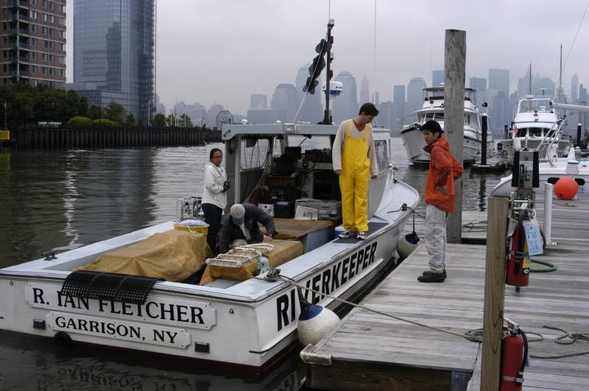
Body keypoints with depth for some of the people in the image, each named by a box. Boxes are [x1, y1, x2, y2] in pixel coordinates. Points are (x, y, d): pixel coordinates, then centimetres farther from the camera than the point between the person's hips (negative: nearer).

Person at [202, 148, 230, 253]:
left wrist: (226, 185, 4)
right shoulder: (210, 168, -11)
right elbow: (210, 185, -22)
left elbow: (223, 183, 27)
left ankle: (214, 251, 22)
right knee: (211, 230, -10)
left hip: (219, 203, 9)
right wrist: (222, 188, -8)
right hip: (210, 202, -9)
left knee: (217, 229, 14)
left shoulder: (221, 169, 16)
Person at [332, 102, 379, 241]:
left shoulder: (368, 128, 10)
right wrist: (337, 166, -10)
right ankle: (349, 228, 11)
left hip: (362, 169, 2)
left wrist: (374, 170, 14)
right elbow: (337, 146, -1)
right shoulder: (345, 125, 0)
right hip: (346, 168, -2)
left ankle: (361, 228, 3)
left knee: (361, 199, -1)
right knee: (347, 198, 2)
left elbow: (372, 150, 16)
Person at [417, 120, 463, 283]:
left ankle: (436, 271, -6)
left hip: (436, 198, -10)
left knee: (433, 234, -8)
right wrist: (447, 181, 12)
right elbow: (458, 168, 24)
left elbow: (445, 166, -34)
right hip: (442, 198, 10)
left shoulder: (437, 149, -15)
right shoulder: (443, 149, 16)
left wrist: (440, 183, -20)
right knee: (439, 234, 15)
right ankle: (440, 268, 22)